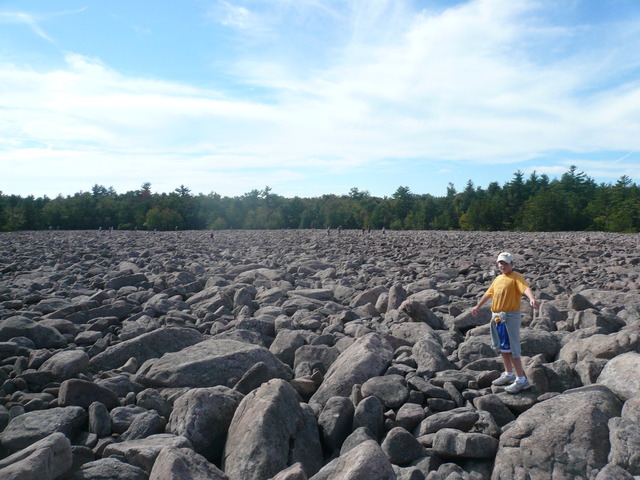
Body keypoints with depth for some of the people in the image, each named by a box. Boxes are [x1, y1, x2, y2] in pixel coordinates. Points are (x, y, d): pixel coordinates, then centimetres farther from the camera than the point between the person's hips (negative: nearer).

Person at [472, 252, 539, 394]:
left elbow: (525, 288, -26)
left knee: (511, 348, -8)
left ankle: (521, 379, -1)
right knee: (503, 347, 16)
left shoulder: (516, 277, -7)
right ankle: (509, 374, 30)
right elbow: (489, 293, 30)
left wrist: (532, 298, -46)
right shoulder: (498, 279, 17)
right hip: (497, 317, 8)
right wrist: (478, 306, 39)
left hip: (510, 316, -8)